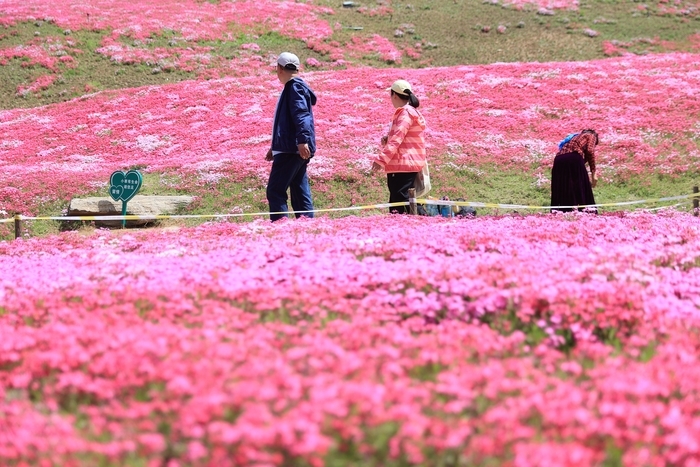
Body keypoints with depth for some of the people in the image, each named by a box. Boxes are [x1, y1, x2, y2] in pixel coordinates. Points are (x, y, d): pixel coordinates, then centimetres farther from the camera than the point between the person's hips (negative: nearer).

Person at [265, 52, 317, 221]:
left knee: (275, 191, -12)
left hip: (293, 150, -10)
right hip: (290, 149, 10)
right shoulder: (291, 87, 22)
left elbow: (301, 115, -24)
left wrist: (302, 140, -35)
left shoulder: (295, 87, -9)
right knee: (300, 193, 8)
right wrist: (275, 148, 34)